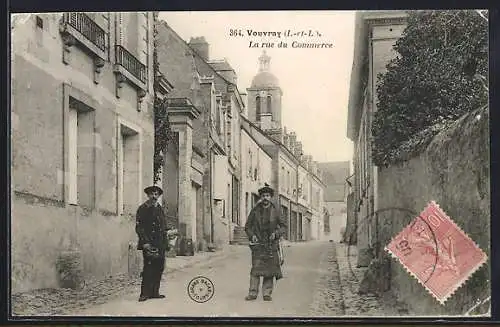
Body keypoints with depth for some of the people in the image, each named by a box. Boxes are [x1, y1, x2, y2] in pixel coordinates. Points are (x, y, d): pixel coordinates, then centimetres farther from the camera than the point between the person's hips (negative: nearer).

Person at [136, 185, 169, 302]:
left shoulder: (160, 209, 17)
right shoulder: (143, 209, -1)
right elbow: (139, 227, -7)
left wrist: (165, 243, 13)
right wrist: (145, 242, -15)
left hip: (160, 244, 6)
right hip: (149, 244, -6)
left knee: (159, 268, 5)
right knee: (148, 267, -11)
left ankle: (154, 292, 12)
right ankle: (144, 293, -7)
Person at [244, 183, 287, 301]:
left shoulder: (275, 211, 6)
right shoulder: (255, 210, 6)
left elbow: (283, 227, 10)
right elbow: (247, 226, 12)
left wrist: (276, 233, -8)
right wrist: (252, 235, -6)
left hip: (271, 245, 1)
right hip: (258, 244, -1)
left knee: (270, 270, 1)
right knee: (256, 269, -8)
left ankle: (267, 293, 8)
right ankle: (253, 293, -4)